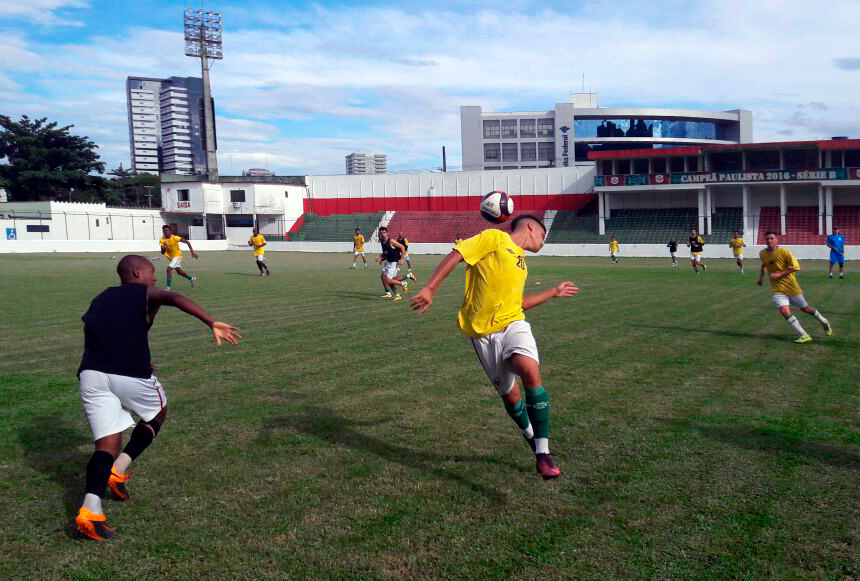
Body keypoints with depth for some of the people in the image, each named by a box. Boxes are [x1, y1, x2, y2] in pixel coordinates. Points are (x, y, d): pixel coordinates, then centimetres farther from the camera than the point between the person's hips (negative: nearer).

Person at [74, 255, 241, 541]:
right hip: (130, 375, -5)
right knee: (158, 413, 25)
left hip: (90, 375, 5)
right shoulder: (145, 293, 8)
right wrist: (213, 323, -23)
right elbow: (174, 298, -13)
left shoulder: (100, 300, 28)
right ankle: (118, 469, 14)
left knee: (107, 445, 7)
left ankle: (90, 509, -15)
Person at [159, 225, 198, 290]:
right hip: (171, 257, 6)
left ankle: (168, 287, -16)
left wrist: (192, 252, -22)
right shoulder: (162, 240, -11)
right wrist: (163, 248, -34)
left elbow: (187, 242, -18)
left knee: (169, 269, -22)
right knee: (179, 271, 20)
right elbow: (162, 252, -11)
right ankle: (192, 279, 43)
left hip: (177, 256, -6)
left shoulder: (175, 238, -24)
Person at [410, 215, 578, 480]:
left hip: (512, 324, 5)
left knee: (531, 373, -24)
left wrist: (554, 292, 40)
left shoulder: (521, 264, 23)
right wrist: (430, 289, -19)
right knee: (509, 394, 5)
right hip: (483, 332, -5)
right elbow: (456, 255, -9)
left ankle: (542, 453, -19)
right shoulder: (495, 238, 0)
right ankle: (530, 435, 37)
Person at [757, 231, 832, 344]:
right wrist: (761, 276, 18)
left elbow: (795, 267, -18)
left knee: (805, 309, 13)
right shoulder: (762, 254, 1)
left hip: (791, 287, -3)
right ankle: (804, 336, -15)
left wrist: (779, 274, -24)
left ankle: (824, 322, 42)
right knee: (784, 311, -19)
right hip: (777, 289, 3)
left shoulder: (784, 251, -17)